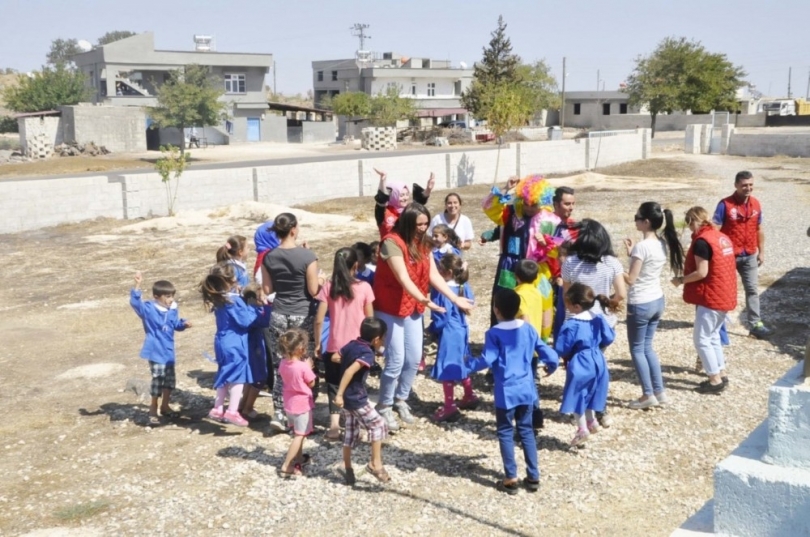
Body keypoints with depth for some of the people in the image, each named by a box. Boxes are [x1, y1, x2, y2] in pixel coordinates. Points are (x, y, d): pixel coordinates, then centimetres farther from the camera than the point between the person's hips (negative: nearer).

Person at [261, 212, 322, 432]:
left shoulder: (268, 257, -1)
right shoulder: (307, 255, -13)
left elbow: (267, 290, 4)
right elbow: (313, 291, -10)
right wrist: (320, 280, 9)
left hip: (278, 315, 3)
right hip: (303, 316, -3)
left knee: (280, 367, 10)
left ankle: (279, 414, 8)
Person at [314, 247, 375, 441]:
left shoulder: (328, 287, -5)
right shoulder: (364, 287, -6)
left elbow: (319, 320, -7)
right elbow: (370, 320, -1)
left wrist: (317, 343, 5)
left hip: (334, 348, 0)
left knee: (334, 386, 11)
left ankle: (334, 425, -3)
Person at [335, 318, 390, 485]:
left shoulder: (351, 345, 4)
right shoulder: (368, 354, -19)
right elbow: (350, 371, -31)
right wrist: (339, 394, -31)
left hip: (346, 398, 8)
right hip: (357, 400, -8)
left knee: (350, 432, 17)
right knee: (378, 425, 3)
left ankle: (348, 470, 24)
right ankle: (375, 464, 2)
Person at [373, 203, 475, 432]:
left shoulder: (423, 244, 4)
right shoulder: (392, 242, -21)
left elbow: (433, 275, 0)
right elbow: (403, 278, -29)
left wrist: (455, 299, -7)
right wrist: (424, 299, -41)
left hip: (413, 308, 7)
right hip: (389, 308, -7)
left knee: (414, 358, 9)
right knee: (396, 360, -7)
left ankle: (401, 400, 30)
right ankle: (384, 407, 12)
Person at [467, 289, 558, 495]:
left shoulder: (494, 333, -11)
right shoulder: (528, 329, 3)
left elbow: (487, 360, -17)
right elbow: (549, 355, 4)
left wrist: (469, 364, 2)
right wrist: (551, 366, 25)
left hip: (506, 391, -4)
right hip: (526, 389, 4)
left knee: (505, 433, 7)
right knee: (526, 431, 15)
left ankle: (511, 479, 8)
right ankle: (533, 476, 19)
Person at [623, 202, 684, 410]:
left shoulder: (642, 246, -22)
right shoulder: (663, 244, 3)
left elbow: (631, 279, -19)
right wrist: (632, 253, 10)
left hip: (640, 304, -8)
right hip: (657, 300, 8)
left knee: (637, 349, 8)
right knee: (647, 347, 20)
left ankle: (648, 395, 12)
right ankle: (659, 392, 22)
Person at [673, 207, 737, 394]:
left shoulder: (701, 241, -18)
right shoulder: (722, 237, 9)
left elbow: (701, 273, -21)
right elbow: (721, 267, 14)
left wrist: (681, 280, -6)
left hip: (711, 298, -9)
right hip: (725, 296, 9)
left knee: (701, 339, 0)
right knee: (713, 335, 19)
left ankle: (715, 381, 2)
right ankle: (719, 375, 23)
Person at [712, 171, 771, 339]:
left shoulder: (756, 204, 1)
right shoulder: (725, 204, -15)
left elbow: (759, 229, 10)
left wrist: (761, 251, 11)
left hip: (749, 255, 4)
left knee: (752, 289, 5)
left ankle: (755, 324, 9)